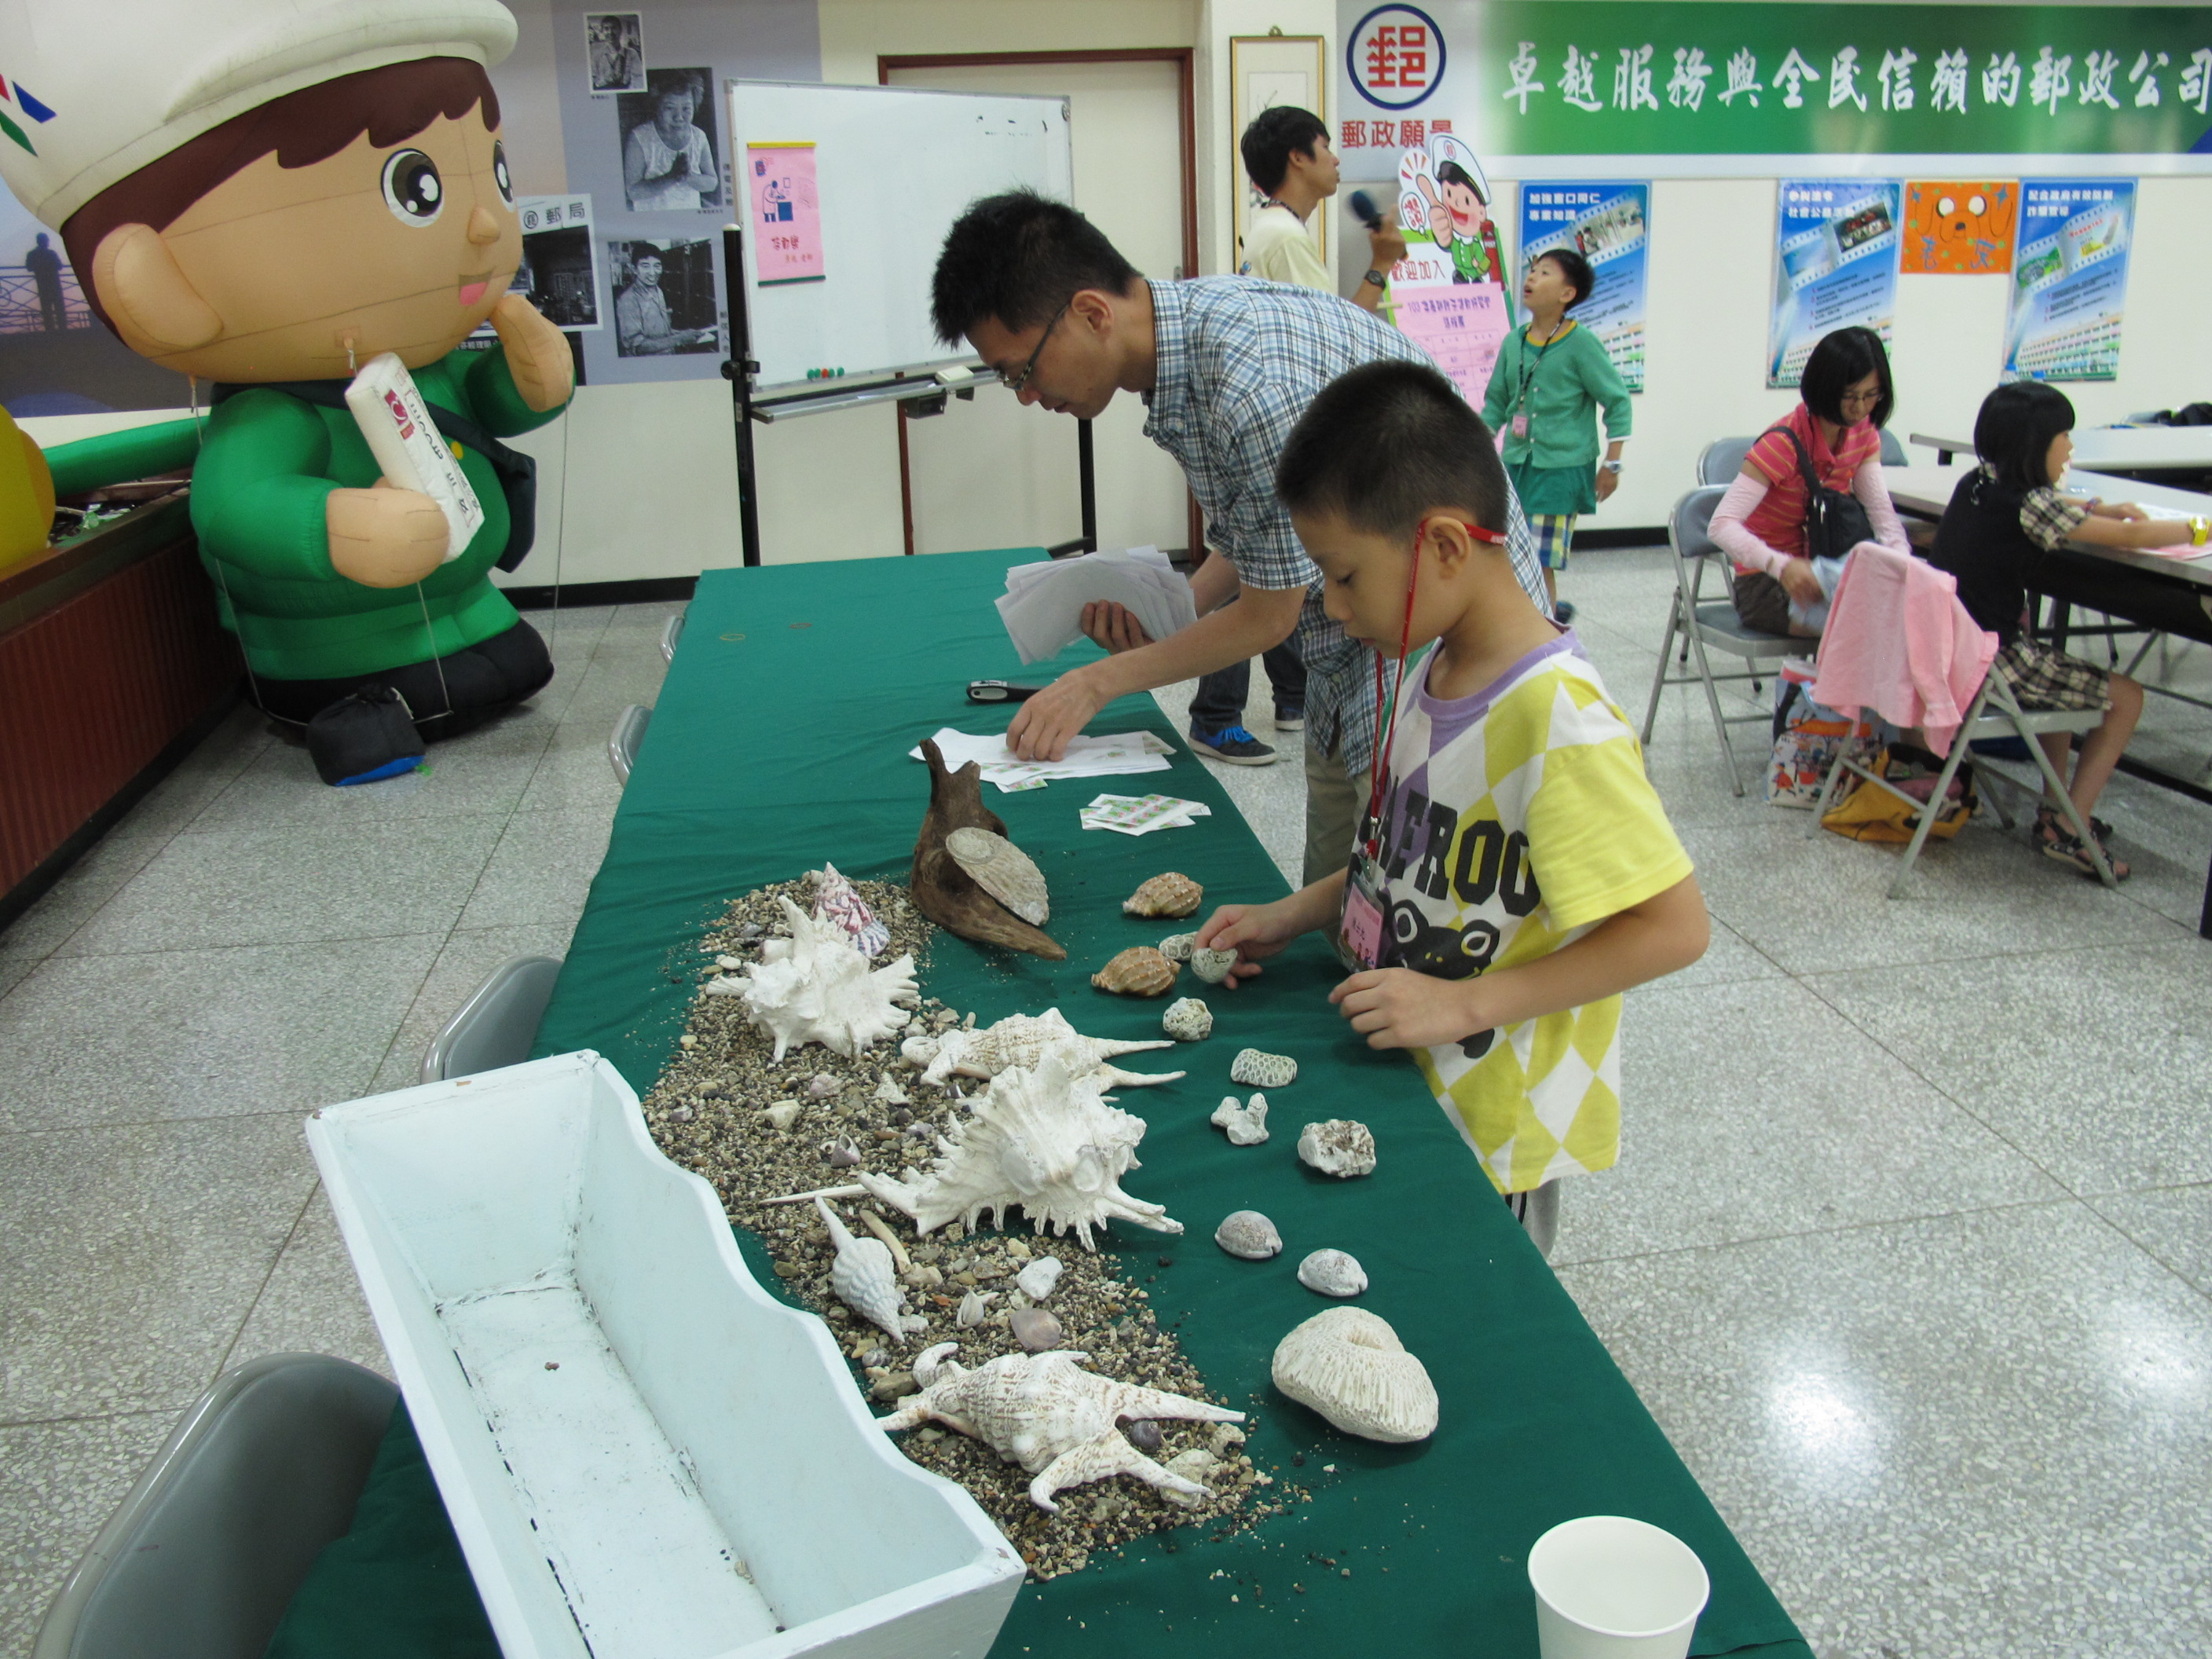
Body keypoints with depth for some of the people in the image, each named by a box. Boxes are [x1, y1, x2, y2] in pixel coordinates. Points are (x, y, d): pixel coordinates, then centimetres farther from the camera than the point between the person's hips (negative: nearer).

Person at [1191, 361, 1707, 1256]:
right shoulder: (1430, 670, 0)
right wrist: (1293, 914, 1)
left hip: (1491, 1129, -8)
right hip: (1403, 1089, 8)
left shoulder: (1557, 722, -27)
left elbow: (1673, 928, -25)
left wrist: (1464, 1003, -25)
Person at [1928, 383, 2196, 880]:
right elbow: (2131, 537, -8)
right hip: (1988, 663, -9)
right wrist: (2199, 529, 7)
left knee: (2059, 671, 33)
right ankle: (2067, 830, 8)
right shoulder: (2029, 506, -16)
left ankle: (2055, 810, 34)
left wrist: (2098, 509, 15)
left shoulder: (1976, 484, 7)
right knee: (2125, 698, 6)